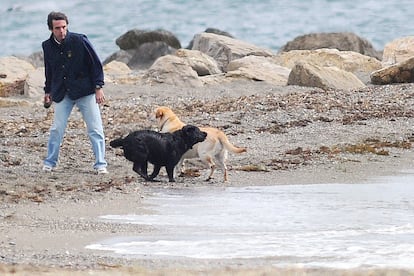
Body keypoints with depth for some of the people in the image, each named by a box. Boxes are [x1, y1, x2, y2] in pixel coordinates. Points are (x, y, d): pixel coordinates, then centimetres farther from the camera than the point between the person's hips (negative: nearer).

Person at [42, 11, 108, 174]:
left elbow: (95, 63, -7)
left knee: (95, 129, -4)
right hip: (62, 94, 3)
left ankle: (100, 165, 0)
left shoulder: (80, 41, -13)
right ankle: (49, 163, 15)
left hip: (85, 92, -3)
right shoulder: (47, 46, -1)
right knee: (57, 129, 2)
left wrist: (98, 87, -10)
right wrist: (48, 91, 18)